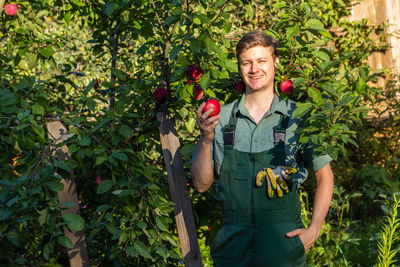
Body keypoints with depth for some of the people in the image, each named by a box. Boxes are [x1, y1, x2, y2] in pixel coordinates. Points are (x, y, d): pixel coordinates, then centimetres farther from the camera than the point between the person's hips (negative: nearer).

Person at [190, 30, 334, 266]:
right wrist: (206, 140, -12)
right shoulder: (221, 119, 5)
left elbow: (325, 176, 8)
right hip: (233, 245, 1)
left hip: (283, 243, -1)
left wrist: (314, 230, -2)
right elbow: (202, 184, 4)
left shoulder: (297, 117, 0)